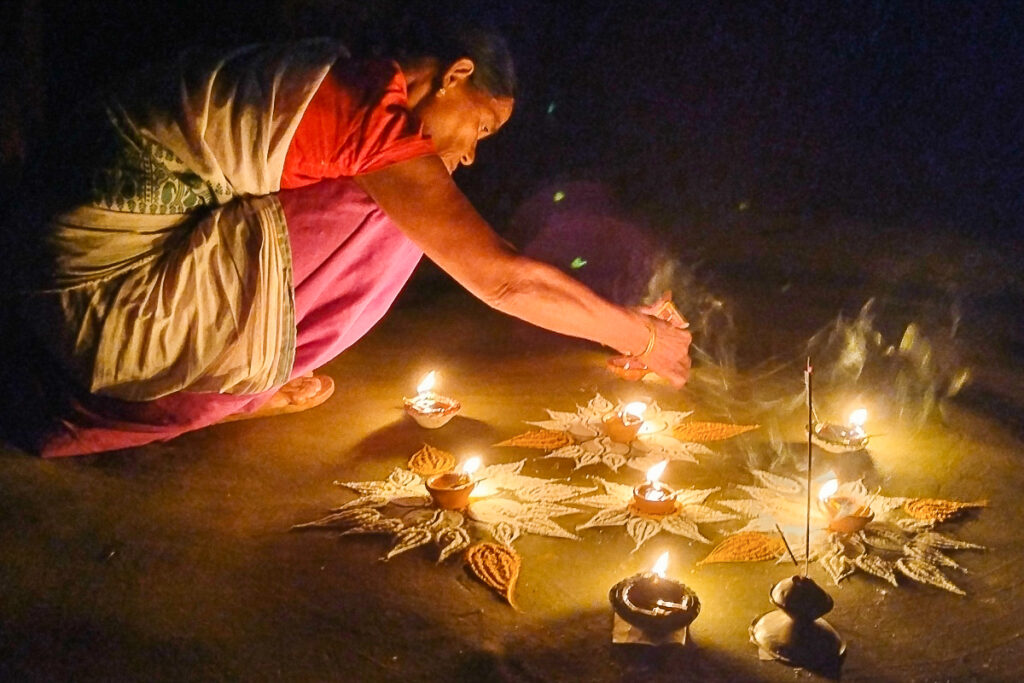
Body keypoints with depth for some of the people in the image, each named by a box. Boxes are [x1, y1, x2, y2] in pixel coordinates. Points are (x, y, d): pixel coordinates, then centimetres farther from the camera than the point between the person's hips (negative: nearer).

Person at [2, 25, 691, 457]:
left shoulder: (347, 78, 7)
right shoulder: (381, 119, -19)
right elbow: (505, 279, -17)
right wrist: (641, 335, -6)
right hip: (105, 287, -9)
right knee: (389, 224, -13)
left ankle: (233, 377, 8)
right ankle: (233, 389, 1)